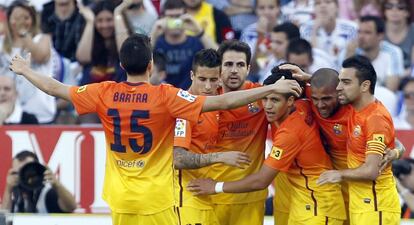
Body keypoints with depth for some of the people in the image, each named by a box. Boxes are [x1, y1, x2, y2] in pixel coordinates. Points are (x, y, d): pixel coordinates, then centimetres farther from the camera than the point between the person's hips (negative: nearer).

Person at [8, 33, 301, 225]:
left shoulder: (105, 93, -3)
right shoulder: (165, 97, -13)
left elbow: (56, 89, 10)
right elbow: (222, 102, -18)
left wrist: (25, 71, 28)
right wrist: (271, 88, -16)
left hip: (120, 199, 4)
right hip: (156, 201, -4)